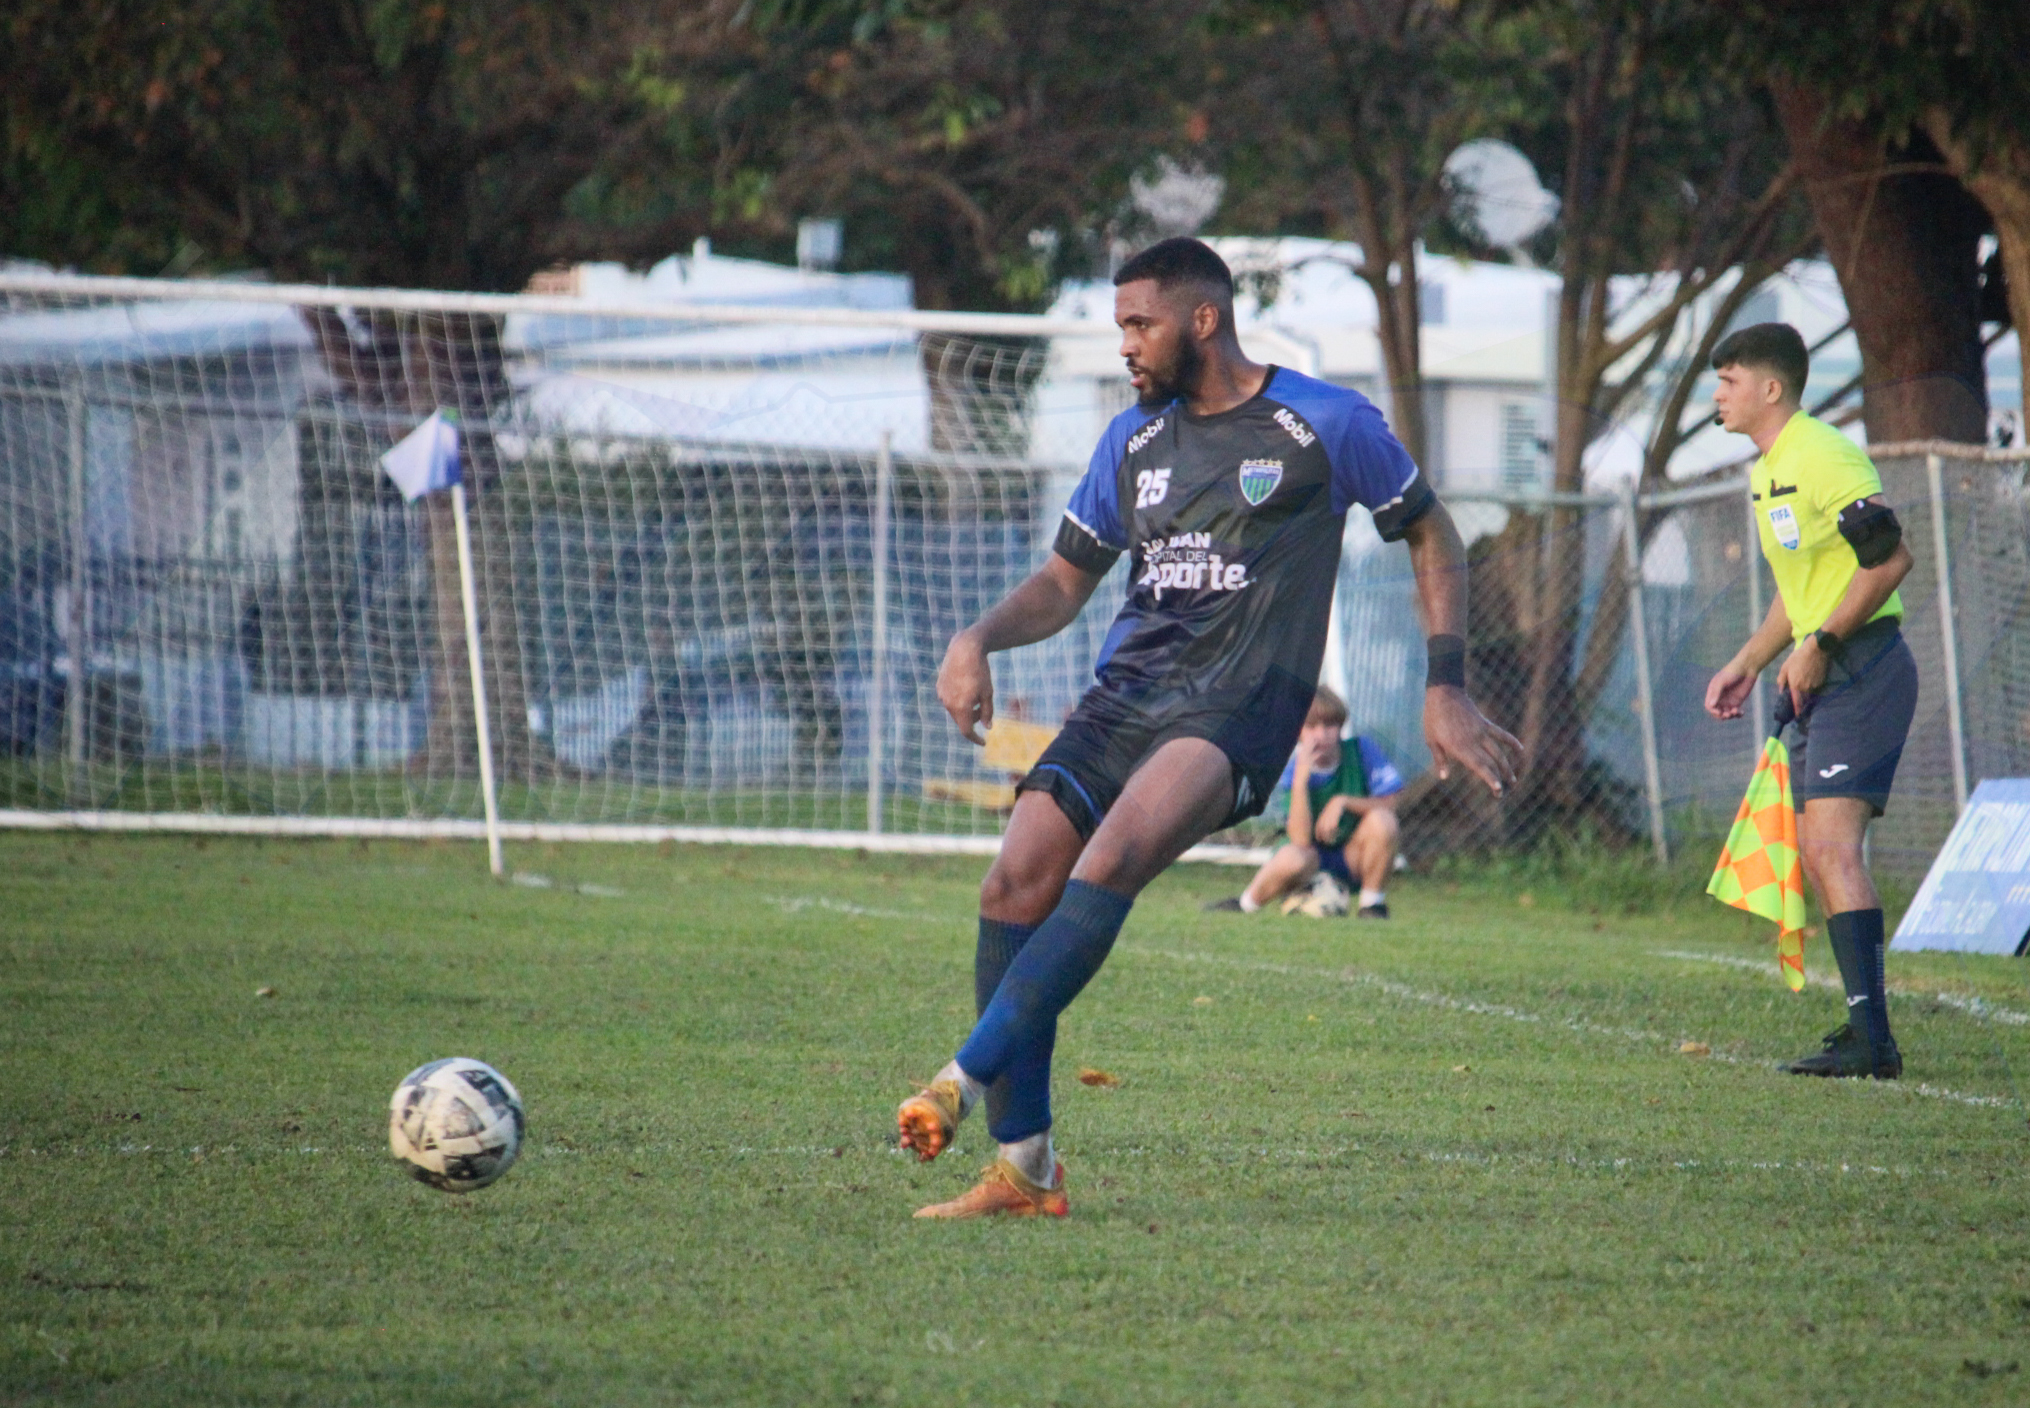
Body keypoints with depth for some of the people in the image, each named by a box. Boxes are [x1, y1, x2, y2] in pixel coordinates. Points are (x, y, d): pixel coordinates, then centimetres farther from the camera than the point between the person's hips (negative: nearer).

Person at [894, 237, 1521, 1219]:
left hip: (1236, 707, -5)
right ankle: (1024, 1169, -9)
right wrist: (978, 638, 3)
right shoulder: (1134, 440, 17)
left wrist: (1446, 691, 5)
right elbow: (1065, 581, 24)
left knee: (1111, 860, -32)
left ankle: (965, 1082, -35)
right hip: (1125, 691, 5)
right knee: (1014, 886, -15)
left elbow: (1431, 537, 12)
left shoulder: (1326, 426, 2)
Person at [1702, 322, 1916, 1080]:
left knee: (1831, 847, -18)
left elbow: (1890, 559, -20)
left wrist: (1818, 646, -18)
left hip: (1865, 670, -11)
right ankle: (1864, 1028, 17)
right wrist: (1746, 665, 24)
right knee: (1818, 857, 11)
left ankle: (1871, 1038, -22)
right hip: (1826, 679, 11)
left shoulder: (1824, 459, -15)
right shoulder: (1766, 472, 17)